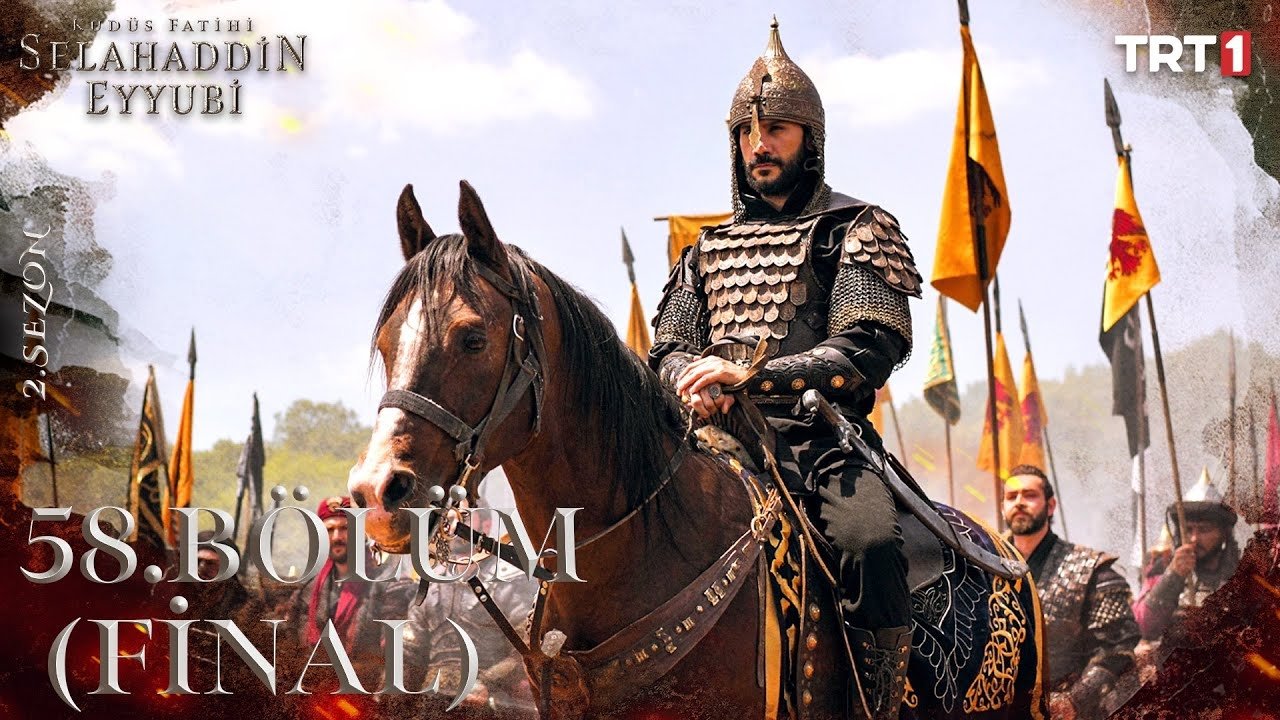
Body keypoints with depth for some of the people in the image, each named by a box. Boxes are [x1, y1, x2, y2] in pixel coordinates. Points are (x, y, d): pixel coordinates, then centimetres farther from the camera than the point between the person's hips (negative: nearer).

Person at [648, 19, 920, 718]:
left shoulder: (855, 231, 7)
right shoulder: (710, 247, 23)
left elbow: (870, 348, -8)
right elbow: (668, 348, 18)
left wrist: (754, 376, -21)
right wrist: (694, 382, -9)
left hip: (823, 444, -5)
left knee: (869, 543, -34)